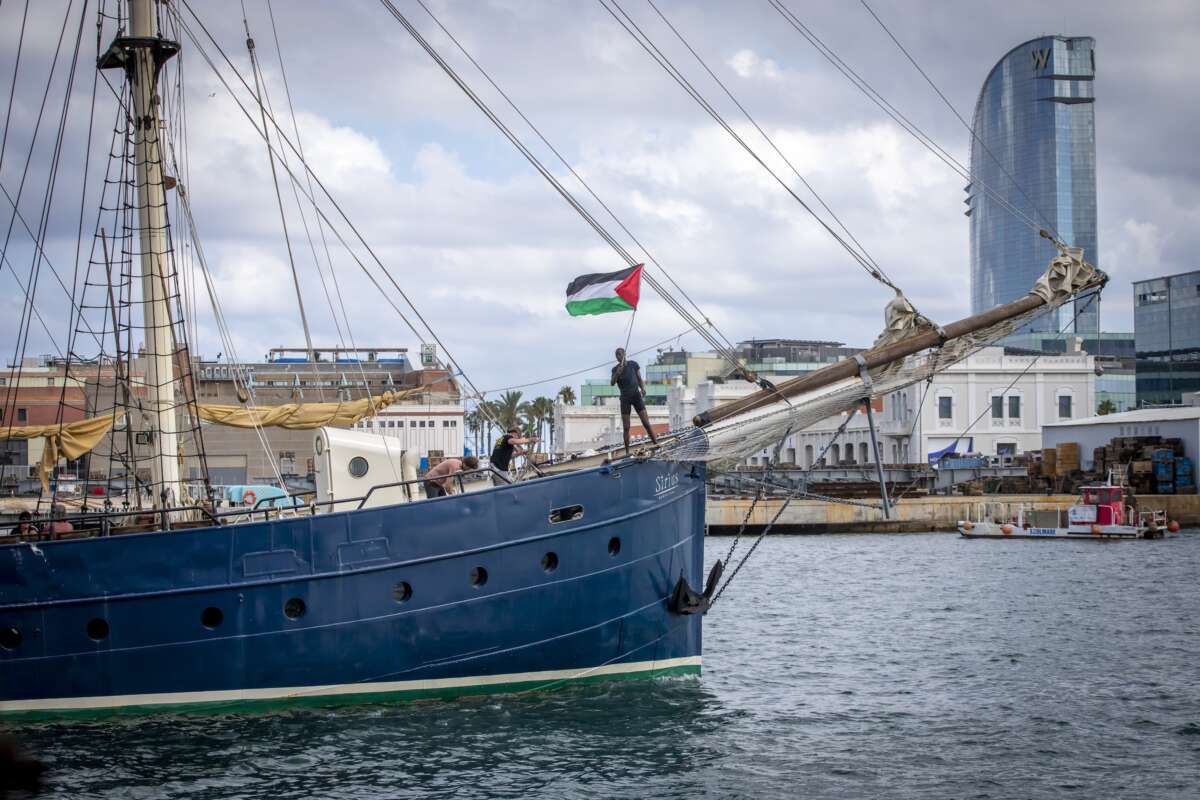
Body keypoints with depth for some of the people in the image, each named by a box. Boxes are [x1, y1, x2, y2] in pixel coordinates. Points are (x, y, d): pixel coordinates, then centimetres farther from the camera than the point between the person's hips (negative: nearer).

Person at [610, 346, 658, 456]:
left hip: (636, 395, -1)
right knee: (626, 427, -2)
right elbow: (612, 384, -10)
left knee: (646, 423, -7)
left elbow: (640, 379, 10)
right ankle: (627, 452, 2)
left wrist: (643, 388, -8)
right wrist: (617, 374, -27)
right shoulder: (615, 369, 2)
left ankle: (657, 445, -5)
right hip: (625, 398, 1)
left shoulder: (633, 364, 3)